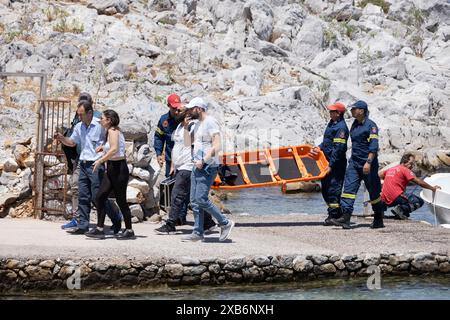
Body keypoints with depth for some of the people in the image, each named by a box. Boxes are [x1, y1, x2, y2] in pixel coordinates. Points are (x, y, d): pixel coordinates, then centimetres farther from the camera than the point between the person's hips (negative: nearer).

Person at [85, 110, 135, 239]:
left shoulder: (113, 131, -13)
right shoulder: (111, 131, 15)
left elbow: (114, 149, -26)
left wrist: (100, 161, -21)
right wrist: (103, 148, 10)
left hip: (118, 168, -10)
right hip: (111, 169, 10)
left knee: (121, 200, -2)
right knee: (99, 198, 4)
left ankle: (129, 231, 7)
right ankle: (99, 229, 6)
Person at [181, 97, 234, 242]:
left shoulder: (210, 122, -12)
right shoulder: (199, 124, 18)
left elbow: (217, 146, -21)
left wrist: (203, 161, -20)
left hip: (208, 167, -10)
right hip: (197, 166, 10)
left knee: (201, 199, -13)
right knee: (194, 201, 7)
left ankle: (225, 223, -1)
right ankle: (198, 232, 11)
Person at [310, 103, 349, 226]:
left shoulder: (341, 127, -15)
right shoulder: (332, 124, 15)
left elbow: (338, 148, -19)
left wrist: (331, 165, -21)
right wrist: (320, 147, 7)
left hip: (337, 163, -10)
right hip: (328, 161, 10)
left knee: (333, 189, -8)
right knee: (325, 189, 13)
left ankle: (333, 216, -3)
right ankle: (338, 213, 21)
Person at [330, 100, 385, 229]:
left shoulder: (371, 125, -11)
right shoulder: (355, 125, 13)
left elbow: (374, 146, -18)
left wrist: (368, 162, -27)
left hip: (368, 164, -7)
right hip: (354, 162, 7)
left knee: (374, 191, 4)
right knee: (349, 188, -7)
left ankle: (378, 220, 16)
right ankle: (346, 218, -13)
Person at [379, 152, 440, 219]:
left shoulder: (391, 169, 19)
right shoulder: (405, 170, -2)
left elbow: (380, 174, 33)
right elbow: (419, 182, -5)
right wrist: (432, 188, 4)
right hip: (395, 198, -8)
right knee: (420, 202, -3)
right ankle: (401, 209, -21)